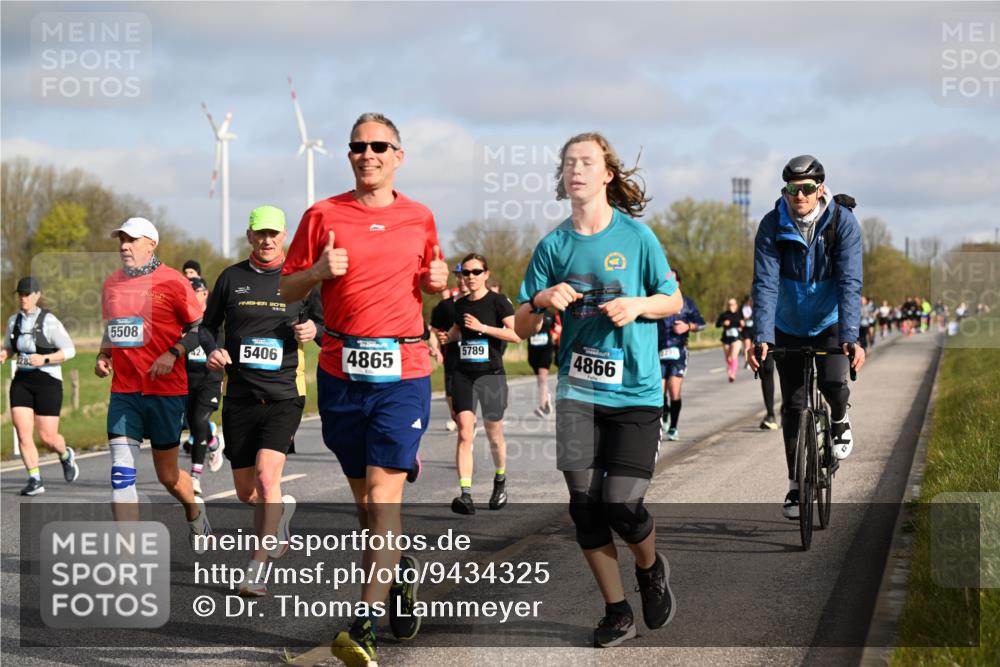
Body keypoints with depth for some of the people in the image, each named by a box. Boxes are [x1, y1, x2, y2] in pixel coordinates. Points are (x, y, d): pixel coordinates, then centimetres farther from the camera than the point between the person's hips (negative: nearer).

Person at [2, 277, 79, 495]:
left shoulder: (49, 321, -12)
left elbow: (70, 350, -10)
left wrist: (45, 359, -25)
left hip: (48, 382, -4)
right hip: (21, 382, 4)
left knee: (47, 438, -1)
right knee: (23, 434, -10)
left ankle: (66, 455, 33)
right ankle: (35, 480, 1)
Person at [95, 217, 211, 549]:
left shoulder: (171, 281, -6)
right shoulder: (111, 284, 11)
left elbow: (200, 328, -4)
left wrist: (173, 354, -17)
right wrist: (103, 356, 7)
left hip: (165, 388, -4)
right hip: (123, 390, 4)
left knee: (167, 475, 7)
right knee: (121, 473, -9)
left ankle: (195, 511, 41)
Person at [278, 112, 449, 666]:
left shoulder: (419, 219, 9)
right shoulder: (323, 216, 5)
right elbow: (287, 289, 9)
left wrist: (437, 280, 2)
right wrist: (318, 271, -12)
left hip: (403, 371, -1)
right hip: (341, 371, 1)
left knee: (383, 494, -12)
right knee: (363, 498, 10)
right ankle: (400, 568, 37)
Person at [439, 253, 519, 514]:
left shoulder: (497, 301, -5)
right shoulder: (460, 305, 10)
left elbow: (516, 334, -15)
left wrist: (482, 327, -21)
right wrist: (446, 338, 7)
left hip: (491, 374, -3)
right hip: (463, 375, 3)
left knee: (494, 435, 10)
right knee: (464, 433, -11)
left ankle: (500, 481, 37)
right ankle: (465, 494, -17)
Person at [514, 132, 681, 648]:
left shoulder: (636, 235, -2)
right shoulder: (554, 245, 4)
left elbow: (674, 301, 6)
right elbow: (522, 328, 7)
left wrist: (639, 305, -14)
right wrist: (541, 300, -15)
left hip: (635, 391, -2)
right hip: (578, 389, 3)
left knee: (622, 505, -9)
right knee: (585, 504, -2)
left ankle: (650, 568, 25)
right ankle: (616, 612, 13)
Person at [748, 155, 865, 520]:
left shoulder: (843, 222, -20)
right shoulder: (772, 226, -17)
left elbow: (850, 282, -26)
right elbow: (765, 283, -22)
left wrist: (850, 337, -36)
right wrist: (762, 337, -34)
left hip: (830, 322, -1)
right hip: (789, 327, 1)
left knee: (832, 382, -25)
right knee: (792, 405, 1)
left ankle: (839, 420, 11)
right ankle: (796, 486, 12)